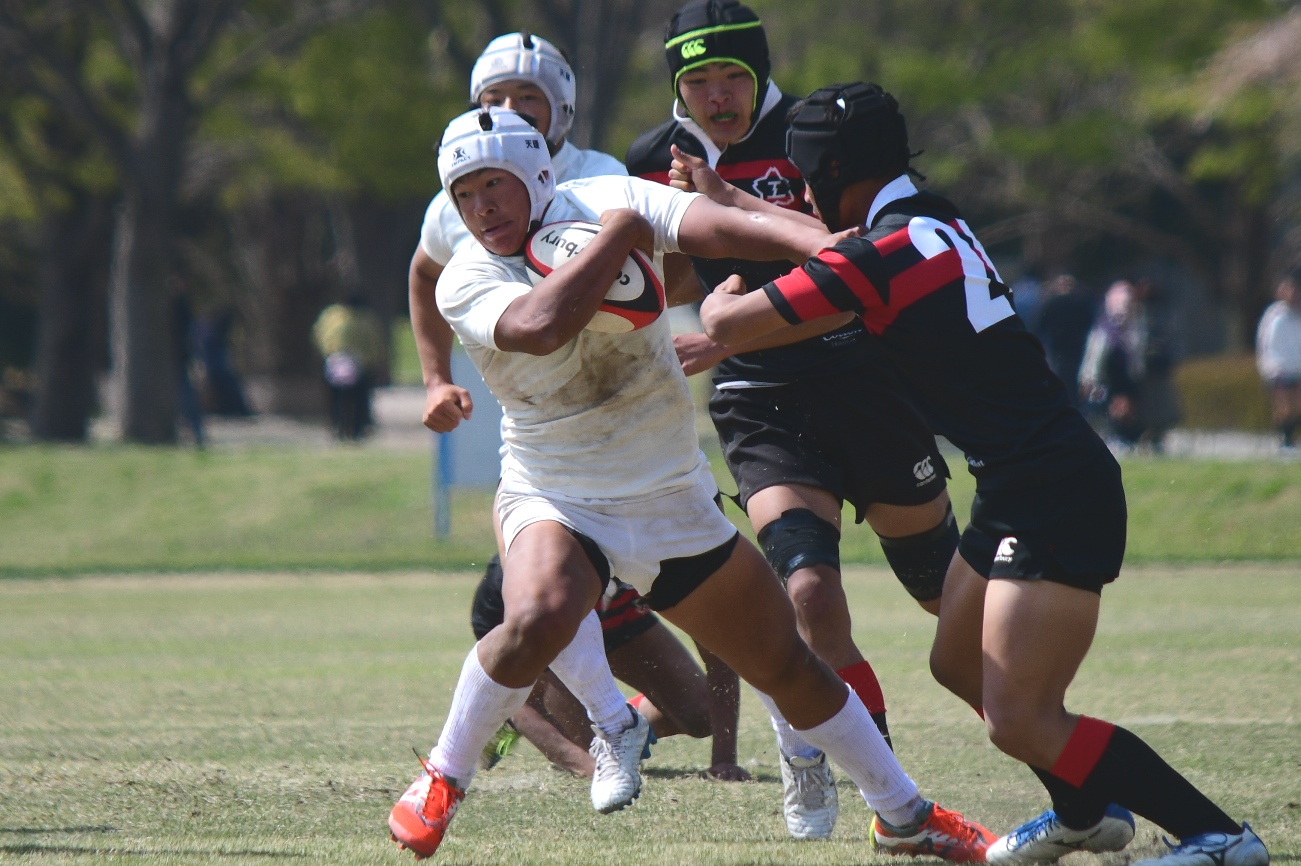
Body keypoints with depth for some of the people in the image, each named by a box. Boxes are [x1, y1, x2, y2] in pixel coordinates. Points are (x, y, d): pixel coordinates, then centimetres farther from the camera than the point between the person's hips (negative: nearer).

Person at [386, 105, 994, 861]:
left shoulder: (605, 202, -9)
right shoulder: (468, 281, -14)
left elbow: (719, 228, -26)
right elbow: (539, 327, -36)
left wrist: (836, 251, -43)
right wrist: (618, 234, -25)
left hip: (671, 500, 3)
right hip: (554, 498, -3)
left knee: (785, 663, 11)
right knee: (537, 621, -34)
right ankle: (443, 780, -13)